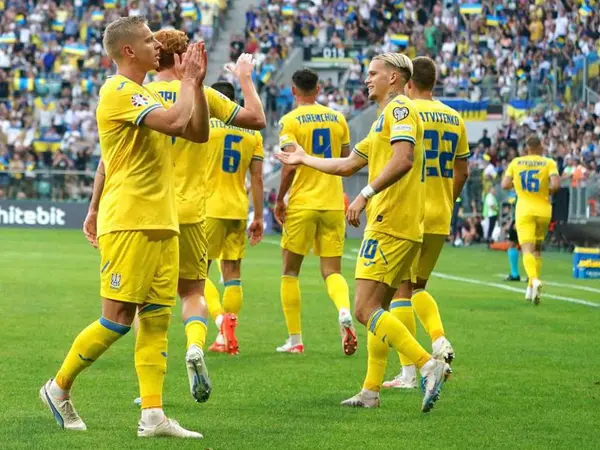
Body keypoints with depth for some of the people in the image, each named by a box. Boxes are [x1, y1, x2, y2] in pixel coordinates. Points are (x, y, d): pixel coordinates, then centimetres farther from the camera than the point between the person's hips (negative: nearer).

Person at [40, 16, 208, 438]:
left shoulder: (146, 95, 18)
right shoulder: (119, 91, -11)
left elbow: (199, 132, 19)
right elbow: (175, 122, -25)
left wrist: (196, 82, 9)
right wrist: (188, 81, -9)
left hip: (161, 224, 9)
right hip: (129, 224, -9)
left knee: (157, 319, 2)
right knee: (118, 318, -7)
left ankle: (153, 415, -1)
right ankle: (59, 388, 10)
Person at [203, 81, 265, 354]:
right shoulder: (252, 133, 10)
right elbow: (257, 178, 8)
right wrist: (258, 217, 12)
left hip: (209, 208, -4)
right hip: (238, 209, 4)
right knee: (232, 273, 8)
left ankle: (221, 317, -22)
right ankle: (226, 338, 8)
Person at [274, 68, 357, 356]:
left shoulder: (290, 121, -7)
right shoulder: (337, 119, 8)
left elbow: (290, 165, -16)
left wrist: (279, 200, -5)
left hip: (301, 204, -4)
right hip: (333, 203, 4)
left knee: (290, 271, 10)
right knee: (332, 271, 6)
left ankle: (295, 340, 10)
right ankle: (345, 313, -25)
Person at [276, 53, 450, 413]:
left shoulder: (400, 108, -7)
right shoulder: (385, 118, 25)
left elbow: (403, 158, -24)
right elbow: (348, 165, 34)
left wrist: (365, 195, -27)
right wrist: (304, 159, 44)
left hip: (390, 225, -11)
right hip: (404, 229, 11)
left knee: (366, 310, -14)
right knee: (377, 310, 12)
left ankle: (429, 365, -22)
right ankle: (371, 391, 14)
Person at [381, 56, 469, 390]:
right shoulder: (454, 118, 9)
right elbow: (462, 172, 14)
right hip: (439, 218, 6)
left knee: (401, 290, 1)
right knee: (418, 286, 21)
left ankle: (408, 372, -1)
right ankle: (440, 340, -3)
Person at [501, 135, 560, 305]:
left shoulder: (515, 163, 2)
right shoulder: (549, 163, -2)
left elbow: (505, 184, -2)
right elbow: (556, 184, -15)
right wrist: (548, 191, 6)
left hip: (524, 209, -1)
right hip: (543, 210, 1)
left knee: (527, 249, -10)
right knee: (537, 249, 18)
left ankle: (534, 280, -37)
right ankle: (532, 288, 20)